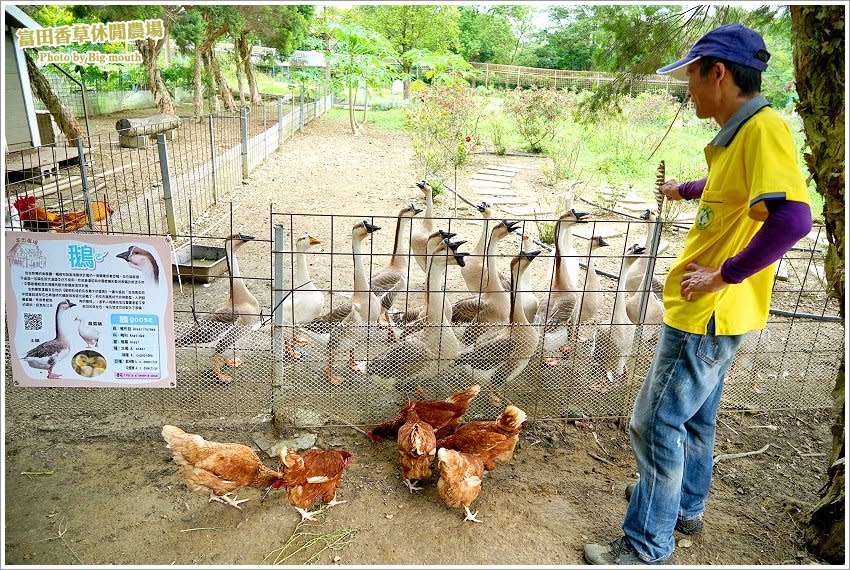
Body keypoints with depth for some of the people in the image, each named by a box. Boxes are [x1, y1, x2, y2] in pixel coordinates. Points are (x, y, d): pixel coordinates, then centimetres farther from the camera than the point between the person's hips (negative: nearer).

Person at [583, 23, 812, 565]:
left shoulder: (764, 129, -19)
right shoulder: (738, 134, 10)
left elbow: (792, 218, -32)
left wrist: (726, 274, -22)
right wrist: (683, 189, 50)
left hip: (709, 313, -10)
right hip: (710, 311, 10)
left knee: (657, 424, -2)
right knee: (695, 414, 23)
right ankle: (685, 505, 42)